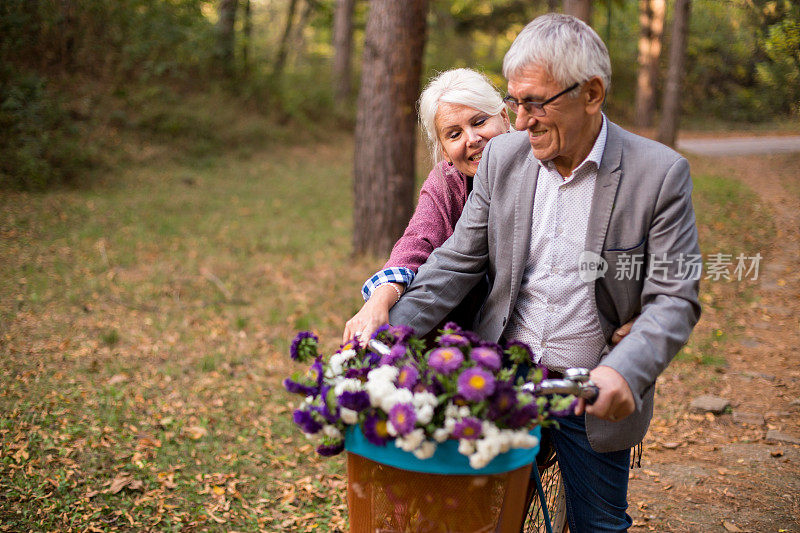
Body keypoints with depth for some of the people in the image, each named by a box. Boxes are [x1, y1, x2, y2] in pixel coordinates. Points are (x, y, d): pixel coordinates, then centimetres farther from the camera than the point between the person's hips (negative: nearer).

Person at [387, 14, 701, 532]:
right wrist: (392, 326, -14)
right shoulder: (502, 156, -3)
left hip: (595, 394, -2)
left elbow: (674, 298, -14)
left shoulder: (661, 173, -13)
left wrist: (624, 372, -32)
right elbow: (458, 261, 0)